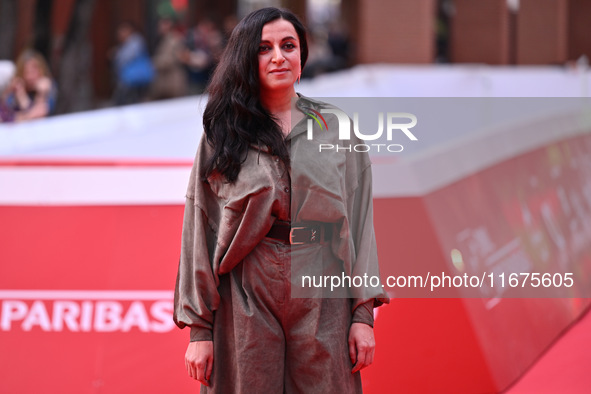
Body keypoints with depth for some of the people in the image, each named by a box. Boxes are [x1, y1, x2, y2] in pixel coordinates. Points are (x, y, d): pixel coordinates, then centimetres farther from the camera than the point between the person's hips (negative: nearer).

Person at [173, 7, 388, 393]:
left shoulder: (337, 128, 7)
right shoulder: (222, 136, 5)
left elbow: (359, 221, 5)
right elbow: (199, 234, 4)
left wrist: (363, 313, -3)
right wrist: (199, 329, -1)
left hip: (322, 301, 1)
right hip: (247, 301, 0)